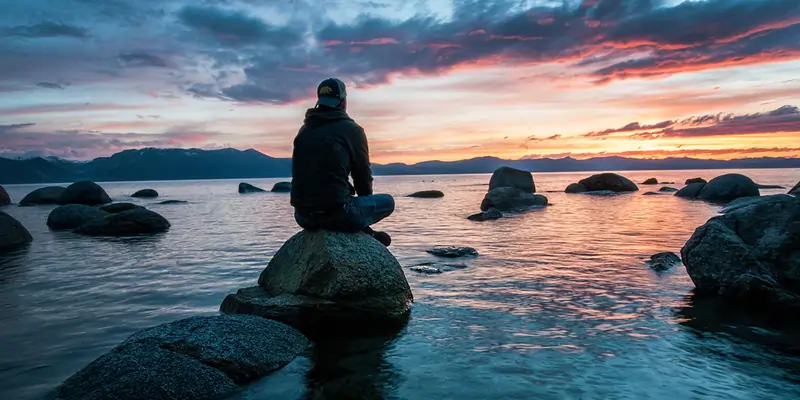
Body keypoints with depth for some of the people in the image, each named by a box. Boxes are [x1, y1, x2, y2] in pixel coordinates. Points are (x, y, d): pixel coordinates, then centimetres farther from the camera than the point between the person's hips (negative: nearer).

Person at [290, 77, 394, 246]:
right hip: (336, 213, -6)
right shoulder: (352, 130, -4)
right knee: (387, 201, 16)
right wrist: (365, 200, 25)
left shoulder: (304, 130, 13)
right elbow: (363, 174, 3)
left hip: (302, 215, 6)